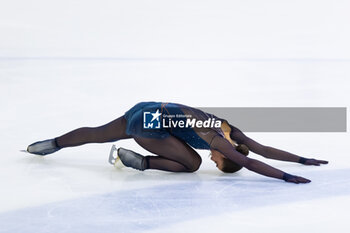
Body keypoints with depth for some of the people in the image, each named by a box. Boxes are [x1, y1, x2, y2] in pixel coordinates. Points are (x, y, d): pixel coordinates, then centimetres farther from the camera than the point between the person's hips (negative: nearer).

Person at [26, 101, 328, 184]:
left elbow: (263, 148, 3)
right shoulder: (218, 140, -22)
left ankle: (51, 143, 37)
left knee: (97, 134, 24)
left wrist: (302, 159, 2)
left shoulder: (230, 131, -1)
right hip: (150, 123, -9)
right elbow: (249, 162, -31)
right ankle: (138, 161, -3)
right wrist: (287, 177, -32)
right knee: (191, 163, -10)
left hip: (150, 111, 9)